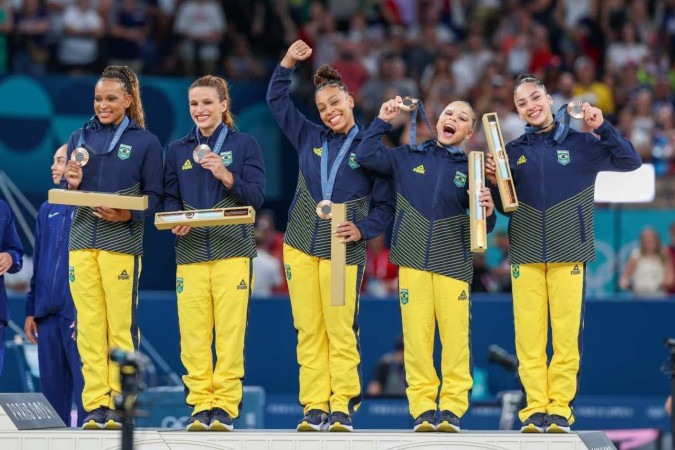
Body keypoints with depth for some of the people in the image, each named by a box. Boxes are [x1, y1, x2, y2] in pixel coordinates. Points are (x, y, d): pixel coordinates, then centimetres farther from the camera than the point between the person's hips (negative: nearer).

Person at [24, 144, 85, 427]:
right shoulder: (48, 210, 17)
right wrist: (31, 309, 15)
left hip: (79, 313, -7)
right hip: (48, 313, 7)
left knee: (84, 385, -7)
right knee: (51, 388, 9)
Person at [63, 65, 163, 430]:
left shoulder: (145, 142, 4)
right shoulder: (80, 137, 15)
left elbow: (154, 197, 1)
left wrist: (127, 215, -16)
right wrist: (72, 184, -8)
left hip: (122, 242, -3)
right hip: (82, 239, 3)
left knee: (121, 325, -3)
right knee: (88, 326, 0)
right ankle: (95, 406, 2)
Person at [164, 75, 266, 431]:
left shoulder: (244, 145, 6)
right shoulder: (177, 150, 14)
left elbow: (257, 197, -2)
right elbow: (170, 199, 11)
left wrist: (227, 176, -17)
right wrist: (174, 221, -10)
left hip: (233, 251, -2)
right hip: (190, 251, 2)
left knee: (230, 331, -6)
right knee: (193, 333, -3)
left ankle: (225, 406, -2)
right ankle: (199, 405, 2)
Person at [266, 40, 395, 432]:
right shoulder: (309, 138, 11)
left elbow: (385, 205, 1)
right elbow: (277, 100, 17)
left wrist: (362, 230, -15)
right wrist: (289, 62, 6)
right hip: (301, 245, 4)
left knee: (341, 331, -7)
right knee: (309, 330, 1)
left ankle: (342, 409, -4)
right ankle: (314, 408, 3)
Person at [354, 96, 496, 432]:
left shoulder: (471, 168, 7)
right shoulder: (408, 157, 11)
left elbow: (484, 226, 4)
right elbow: (365, 156, 6)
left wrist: (488, 211, -17)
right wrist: (382, 121, 9)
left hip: (453, 263, -1)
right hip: (413, 260, 1)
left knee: (455, 336, -7)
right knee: (416, 335, -4)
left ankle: (452, 409, -3)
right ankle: (422, 409, -1)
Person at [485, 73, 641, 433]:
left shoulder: (582, 144, 4)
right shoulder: (514, 151, 10)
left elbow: (630, 161, -3)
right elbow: (506, 207, 14)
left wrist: (602, 128, -13)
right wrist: (495, 184, -5)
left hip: (569, 254, -2)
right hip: (525, 255, 2)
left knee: (567, 335, -4)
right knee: (528, 336, -3)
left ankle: (560, 410, 0)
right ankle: (535, 409, 2)